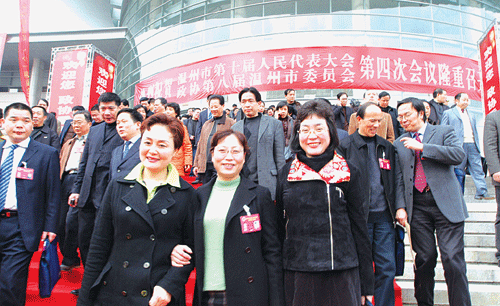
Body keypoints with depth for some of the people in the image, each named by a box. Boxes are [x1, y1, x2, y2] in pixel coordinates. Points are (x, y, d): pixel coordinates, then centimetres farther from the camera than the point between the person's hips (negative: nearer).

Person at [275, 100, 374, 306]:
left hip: (342, 275, -1)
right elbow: (279, 227, 10)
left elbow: (359, 228, 2)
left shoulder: (349, 173, 0)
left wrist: (366, 285, 2)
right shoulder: (286, 174, 4)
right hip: (297, 274, 2)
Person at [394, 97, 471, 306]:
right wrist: (400, 207, 2)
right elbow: (399, 178, 13)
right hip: (417, 207, 2)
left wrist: (422, 147, -13)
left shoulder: (444, 132, 7)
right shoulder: (399, 144, 16)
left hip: (446, 204, -2)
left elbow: (459, 155, -12)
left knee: (453, 259, -5)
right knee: (424, 258, 5)